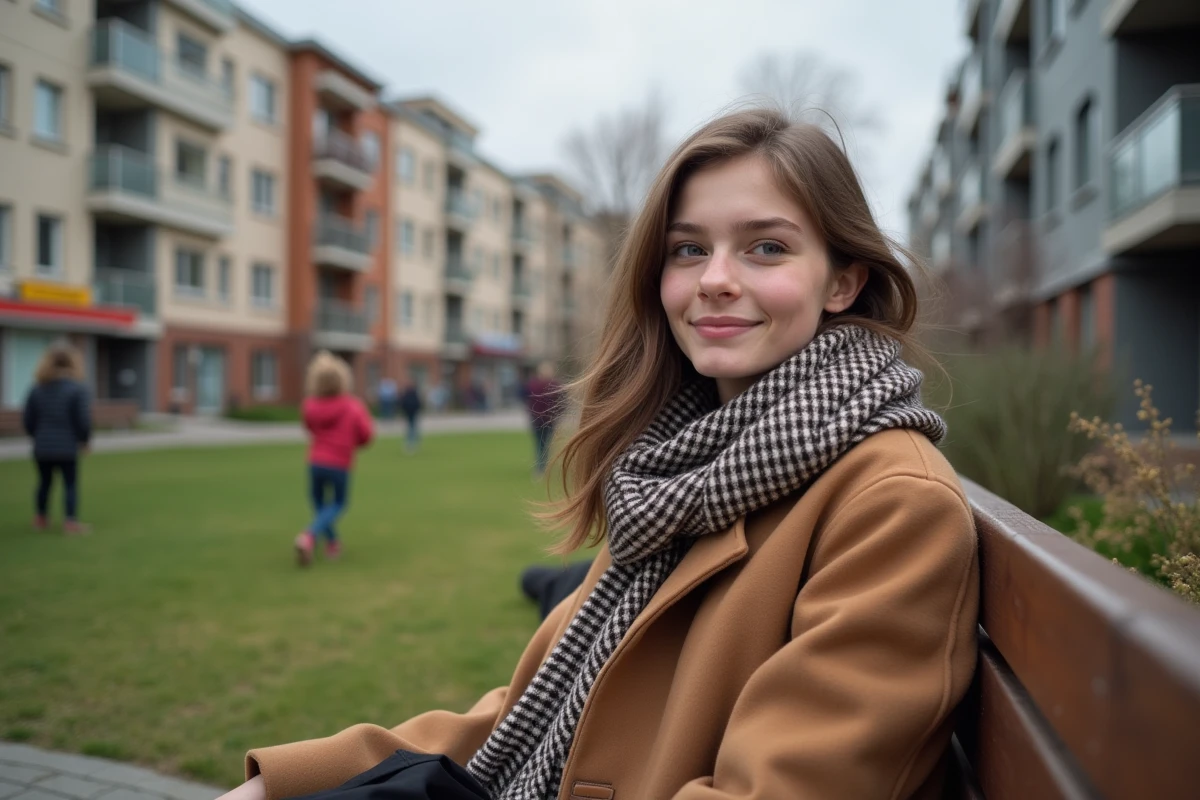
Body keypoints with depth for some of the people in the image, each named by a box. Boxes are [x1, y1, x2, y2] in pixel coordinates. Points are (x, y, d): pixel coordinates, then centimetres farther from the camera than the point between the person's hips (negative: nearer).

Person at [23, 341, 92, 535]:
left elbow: (27, 419, 6)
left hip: (42, 447, 5)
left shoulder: (37, 388, 2)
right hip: (67, 447, -5)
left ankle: (40, 519, 31)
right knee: (71, 484, 4)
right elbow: (83, 419, -12)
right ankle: (71, 523, 2)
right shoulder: (77, 388, -12)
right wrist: (84, 440, 4)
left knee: (44, 482, 19)